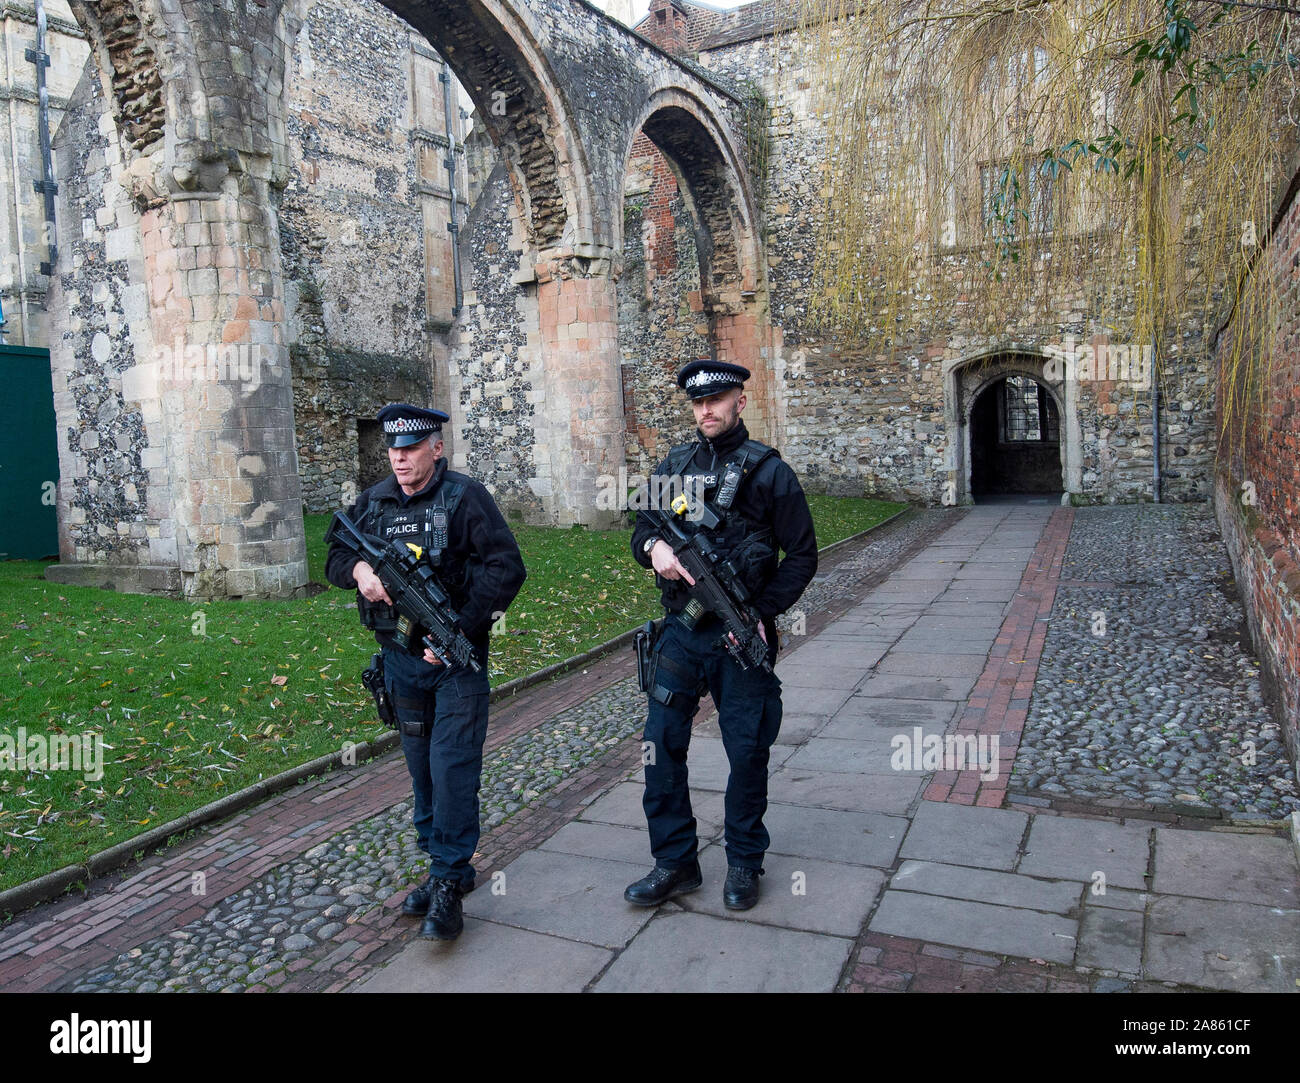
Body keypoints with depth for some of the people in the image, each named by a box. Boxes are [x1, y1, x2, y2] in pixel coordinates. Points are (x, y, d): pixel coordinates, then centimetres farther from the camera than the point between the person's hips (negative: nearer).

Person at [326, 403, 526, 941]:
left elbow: (507, 568, -16)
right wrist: (357, 568, -9)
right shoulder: (372, 503, 7)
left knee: (452, 765, -7)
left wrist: (459, 631, -21)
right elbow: (334, 557, 16)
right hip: (400, 659, 6)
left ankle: (448, 882, 2)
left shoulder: (465, 498, -10)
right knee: (421, 765, 14)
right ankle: (440, 863, 28)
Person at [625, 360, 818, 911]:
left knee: (747, 753, 8)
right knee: (661, 746, 4)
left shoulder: (767, 470, -4)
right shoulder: (673, 466, 8)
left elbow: (802, 555, -3)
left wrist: (762, 612, -14)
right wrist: (653, 546, -12)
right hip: (680, 632, 4)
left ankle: (744, 864, 27)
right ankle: (674, 862, 21)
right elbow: (641, 529, 13)